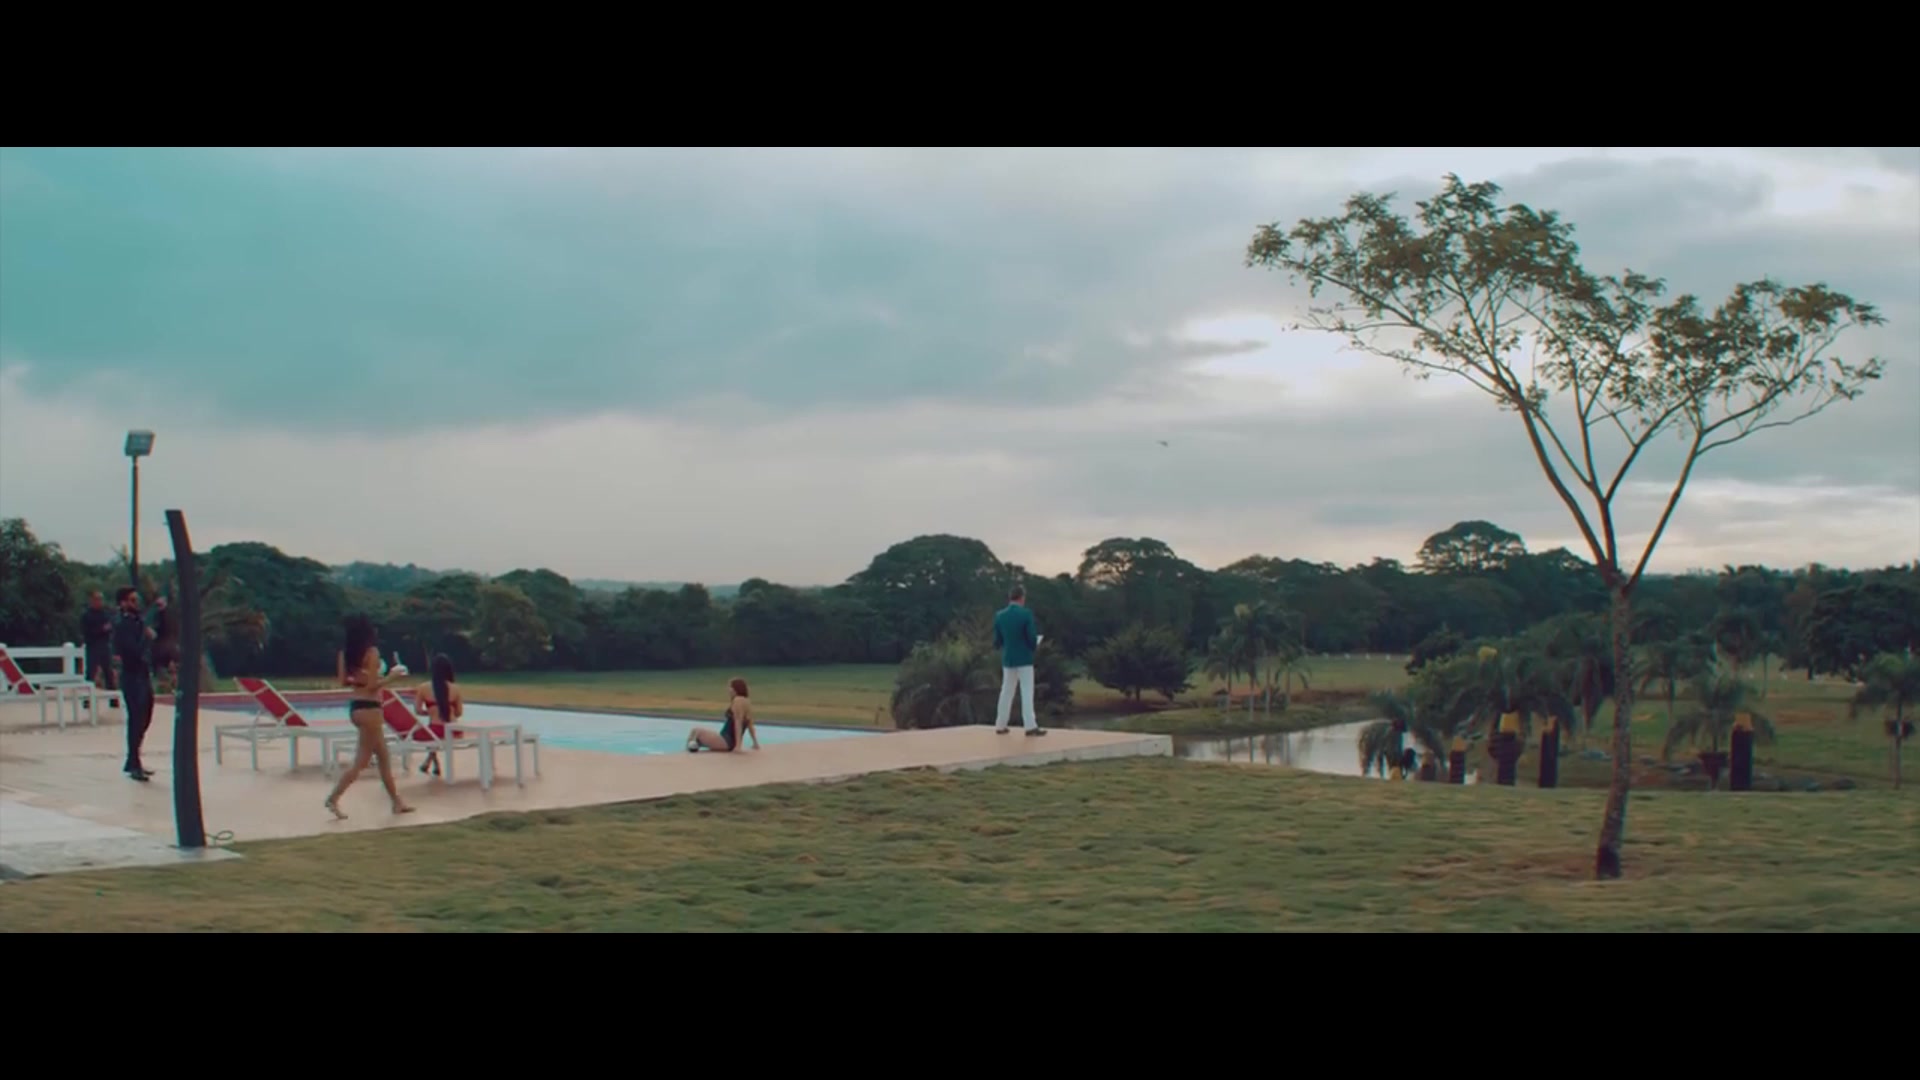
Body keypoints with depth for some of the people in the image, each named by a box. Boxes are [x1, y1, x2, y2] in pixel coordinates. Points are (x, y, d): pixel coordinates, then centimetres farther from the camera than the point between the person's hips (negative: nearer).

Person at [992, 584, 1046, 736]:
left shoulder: (999, 615, 0)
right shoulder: (1026, 614, -13)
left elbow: (997, 641, 3)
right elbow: (1032, 638, -14)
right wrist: (1035, 646, 8)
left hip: (1007, 659, 4)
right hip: (1024, 659, -4)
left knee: (1006, 692, 13)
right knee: (1027, 692, -3)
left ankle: (1000, 725, 16)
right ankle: (1031, 726, -8)